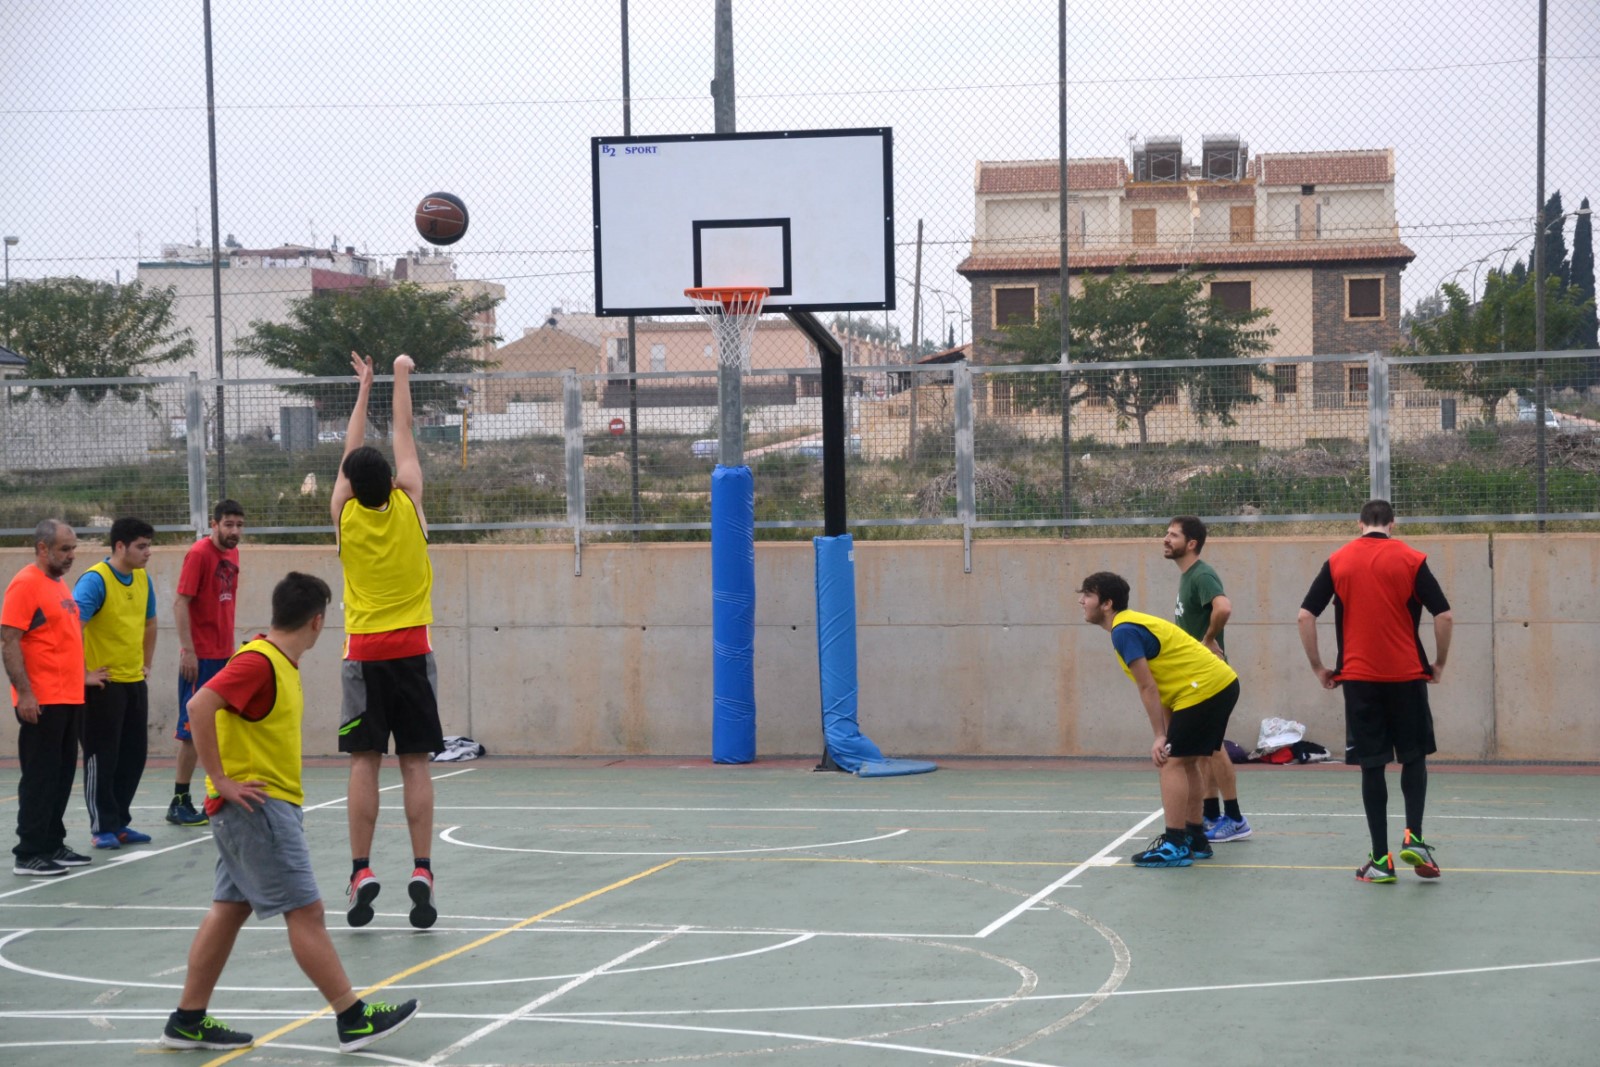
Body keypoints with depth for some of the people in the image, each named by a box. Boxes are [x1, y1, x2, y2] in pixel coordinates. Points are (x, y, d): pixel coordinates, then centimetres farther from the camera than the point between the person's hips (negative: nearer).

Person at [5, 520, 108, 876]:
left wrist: (81, 675, 22)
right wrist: (24, 693, -21)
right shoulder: (25, 584, -11)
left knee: (62, 776, 13)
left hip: (68, 699, 9)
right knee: (39, 778, -5)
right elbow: (9, 643, -16)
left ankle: (52, 845, 21)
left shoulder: (58, 584, 16)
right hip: (41, 702, -9)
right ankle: (28, 854, -1)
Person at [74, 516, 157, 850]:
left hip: (135, 681, 7)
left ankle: (120, 823, 21)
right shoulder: (95, 580, -16)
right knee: (102, 757, -1)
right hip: (103, 683, -7)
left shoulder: (143, 579, 8)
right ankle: (102, 828, 6)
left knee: (134, 756, 11)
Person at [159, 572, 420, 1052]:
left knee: (230, 907, 12)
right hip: (256, 805, -10)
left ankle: (188, 1021, 17)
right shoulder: (258, 662, -17)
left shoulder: (281, 663, 12)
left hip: (270, 805, 10)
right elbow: (200, 706, -28)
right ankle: (353, 1019, -3)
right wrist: (220, 779, -24)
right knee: (305, 910, -6)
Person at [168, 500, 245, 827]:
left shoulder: (232, 554, 9)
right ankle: (179, 802, 3)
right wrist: (188, 650, -20)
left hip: (224, 654, 8)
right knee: (193, 730, -3)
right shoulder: (199, 553, -13)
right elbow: (181, 603, -15)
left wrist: (231, 646, 14)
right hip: (200, 657, -7)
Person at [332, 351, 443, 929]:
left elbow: (351, 449, 9)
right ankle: (421, 874, -6)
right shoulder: (408, 507, -6)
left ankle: (362, 874, -5)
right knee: (415, 764, -1)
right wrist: (400, 376, 18)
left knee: (364, 763, 0)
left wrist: (365, 386, 20)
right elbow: (404, 438, 6)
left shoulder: (345, 515, -4)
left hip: (364, 654, 0)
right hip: (412, 651, 0)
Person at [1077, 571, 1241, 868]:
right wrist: (1167, 735, 14)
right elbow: (1161, 688, 17)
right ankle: (1195, 838, 22)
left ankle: (1174, 846, -12)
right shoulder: (1133, 624, 17)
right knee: (1185, 762, 16)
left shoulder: (1124, 631, -13)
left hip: (1203, 688, -10)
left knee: (1173, 762, -10)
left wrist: (1160, 737, -14)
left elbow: (1148, 688, -16)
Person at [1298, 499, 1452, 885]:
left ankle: (1381, 858, 4)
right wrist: (1439, 664, 7)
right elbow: (1444, 616, -5)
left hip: (1359, 677, 1)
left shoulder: (1338, 561, 4)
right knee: (1414, 757, 15)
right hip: (1406, 675, -1)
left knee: (1372, 766, 5)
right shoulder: (1411, 560, -1)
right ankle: (1414, 838, 0)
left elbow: (1305, 615, 1)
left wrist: (1318, 667, 9)